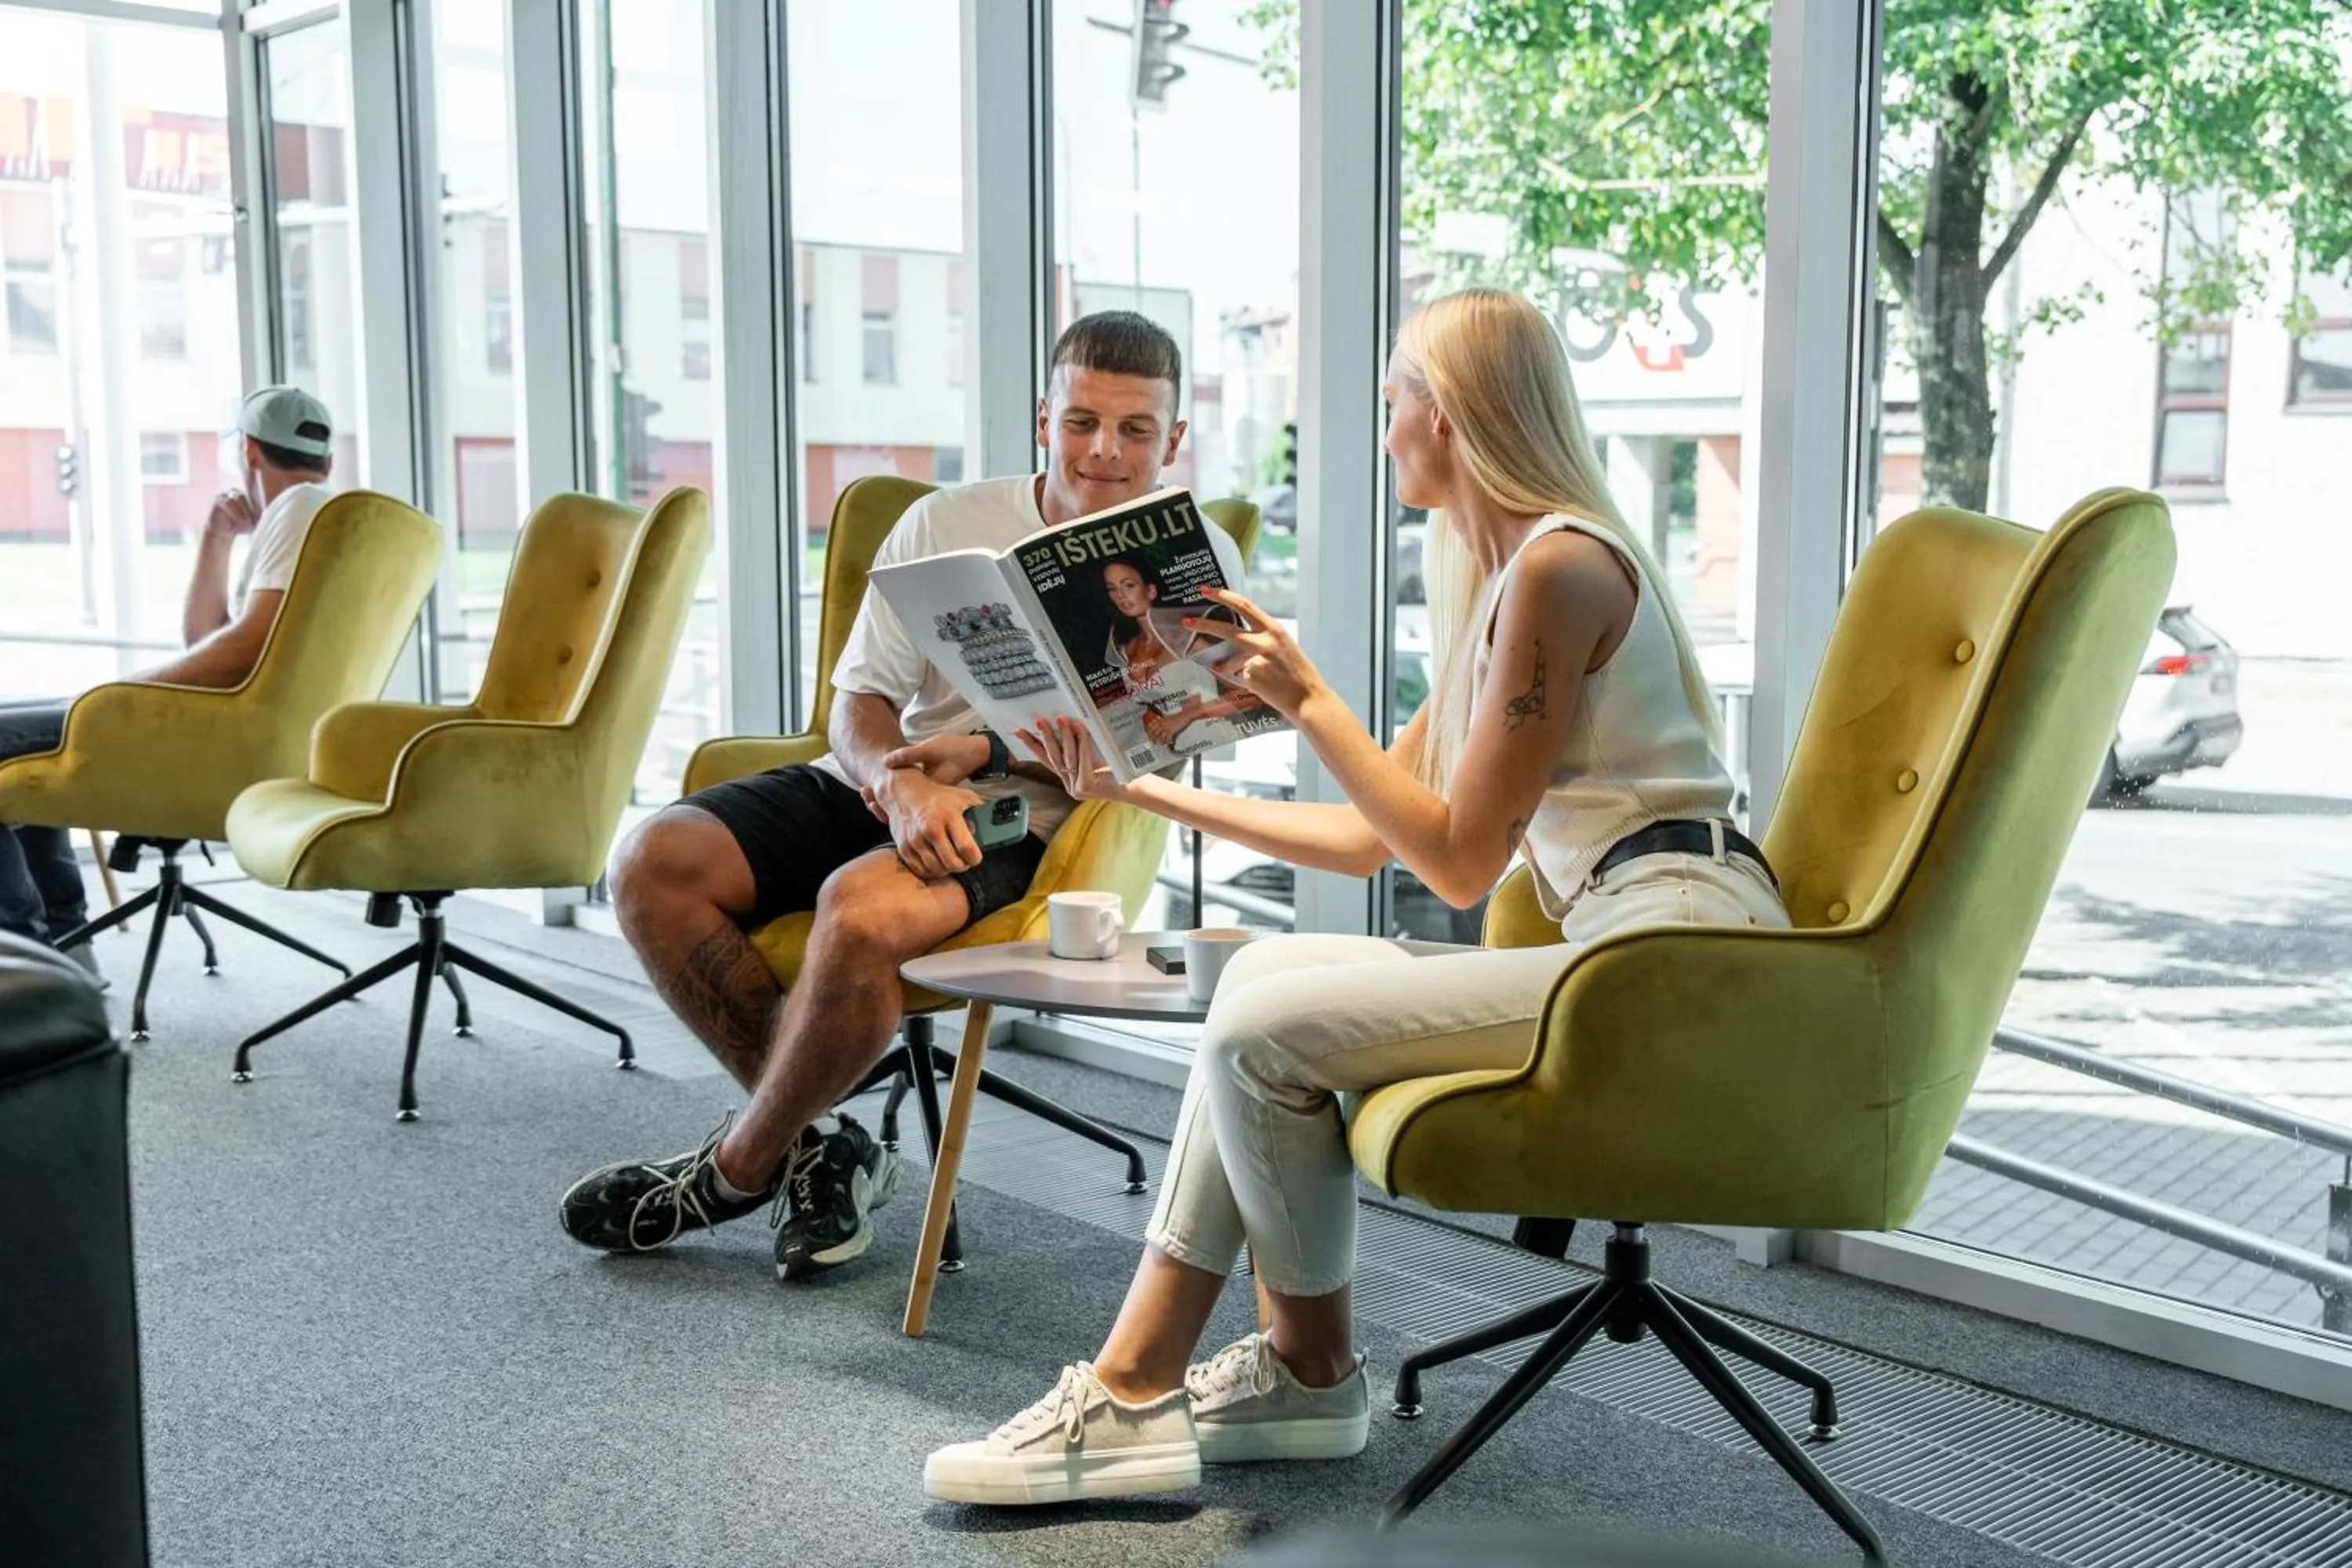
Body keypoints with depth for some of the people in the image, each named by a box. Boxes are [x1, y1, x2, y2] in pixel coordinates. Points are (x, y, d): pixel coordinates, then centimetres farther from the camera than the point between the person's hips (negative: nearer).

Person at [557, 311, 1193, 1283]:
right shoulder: (948, 522, 10)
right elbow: (856, 706, 4)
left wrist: (968, 751, -17)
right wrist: (902, 780, -19)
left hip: (1023, 817, -4)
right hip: (883, 789, 5)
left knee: (860, 909, -35)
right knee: (654, 863, -18)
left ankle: (738, 1169, -8)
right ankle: (813, 1148, -7)